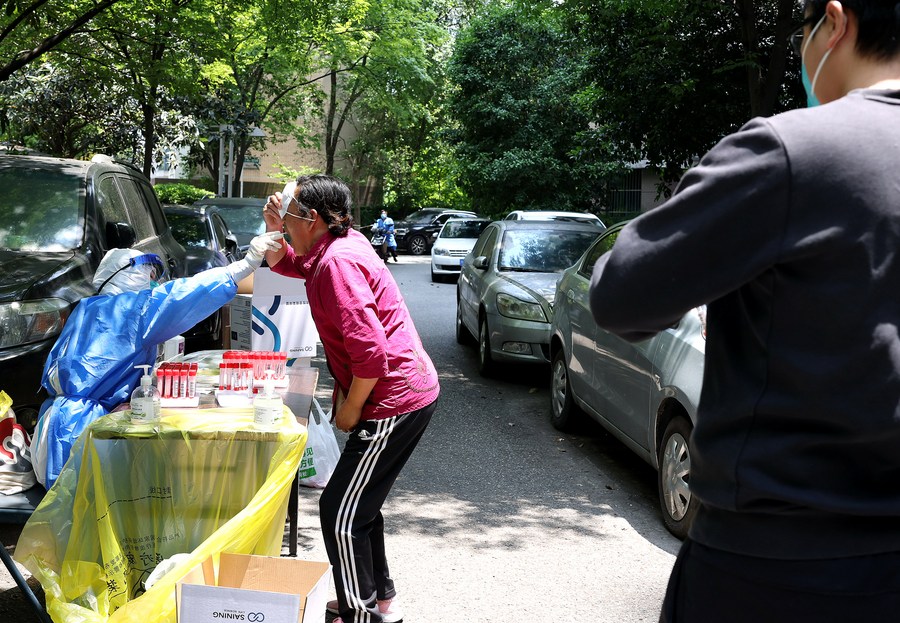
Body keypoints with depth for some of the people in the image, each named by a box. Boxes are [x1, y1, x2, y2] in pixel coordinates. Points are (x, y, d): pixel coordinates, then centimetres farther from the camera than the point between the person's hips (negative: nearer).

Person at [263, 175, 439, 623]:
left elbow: (371, 353, -28)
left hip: (395, 401, -11)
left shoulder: (337, 263, -21)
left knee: (340, 512, -2)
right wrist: (273, 230, 9)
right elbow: (283, 264, 29)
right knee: (359, 503, 22)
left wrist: (350, 408, -14)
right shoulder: (342, 243, 9)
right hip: (411, 392, 11)